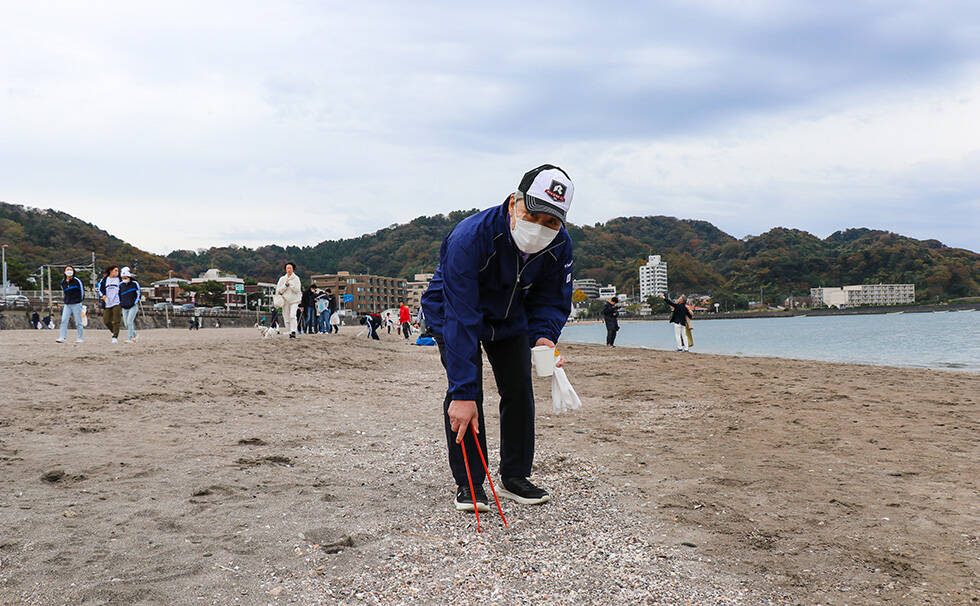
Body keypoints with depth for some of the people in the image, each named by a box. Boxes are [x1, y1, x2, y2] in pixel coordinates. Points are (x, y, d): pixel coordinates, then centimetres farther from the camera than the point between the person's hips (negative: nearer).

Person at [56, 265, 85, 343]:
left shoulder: (77, 281, -6)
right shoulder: (63, 282, 9)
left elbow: (82, 290, 1)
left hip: (76, 304, -4)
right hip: (67, 304, 4)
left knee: (78, 322, 0)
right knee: (64, 320, -6)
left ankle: (79, 338, 9)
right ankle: (62, 337, -7)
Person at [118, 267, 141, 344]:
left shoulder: (135, 284, -5)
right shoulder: (121, 285, 7)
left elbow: (139, 294, 0)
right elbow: (118, 294, 19)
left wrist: (134, 302, -7)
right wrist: (120, 303, 9)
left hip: (133, 306, -5)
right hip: (124, 308, 5)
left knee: (130, 321, -17)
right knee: (126, 323, 5)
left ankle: (130, 339, -14)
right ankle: (134, 334, 29)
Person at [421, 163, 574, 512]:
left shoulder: (560, 246, -23)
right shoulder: (470, 237, -40)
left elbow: (552, 301, -10)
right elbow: (461, 318, -42)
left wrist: (543, 336, -34)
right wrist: (463, 392, -45)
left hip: (510, 317, 5)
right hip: (453, 310, -4)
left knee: (519, 390, 1)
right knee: (464, 391, -16)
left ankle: (514, 477, 16)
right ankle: (469, 484, -4)